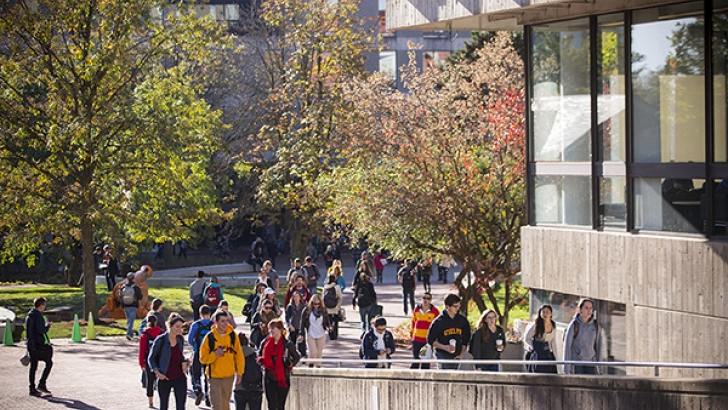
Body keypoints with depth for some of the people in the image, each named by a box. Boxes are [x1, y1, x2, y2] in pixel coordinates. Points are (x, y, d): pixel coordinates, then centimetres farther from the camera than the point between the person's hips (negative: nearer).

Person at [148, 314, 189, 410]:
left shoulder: (180, 339, 2)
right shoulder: (160, 340, -11)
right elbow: (151, 359, -3)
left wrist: (185, 362, -1)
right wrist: (157, 372, -14)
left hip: (180, 379, 3)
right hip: (164, 379, -3)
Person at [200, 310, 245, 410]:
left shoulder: (232, 335, -1)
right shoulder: (210, 337, -9)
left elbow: (239, 355, 6)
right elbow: (203, 358, -4)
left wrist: (239, 372, 3)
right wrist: (215, 354, -21)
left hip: (229, 376, 3)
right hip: (215, 376, -3)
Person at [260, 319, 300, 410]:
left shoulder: (287, 344, -5)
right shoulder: (266, 343, 3)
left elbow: (296, 357, 8)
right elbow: (261, 357, 15)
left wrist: (290, 365, -5)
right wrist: (261, 361, -5)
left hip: (283, 379, -2)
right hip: (270, 379, 2)